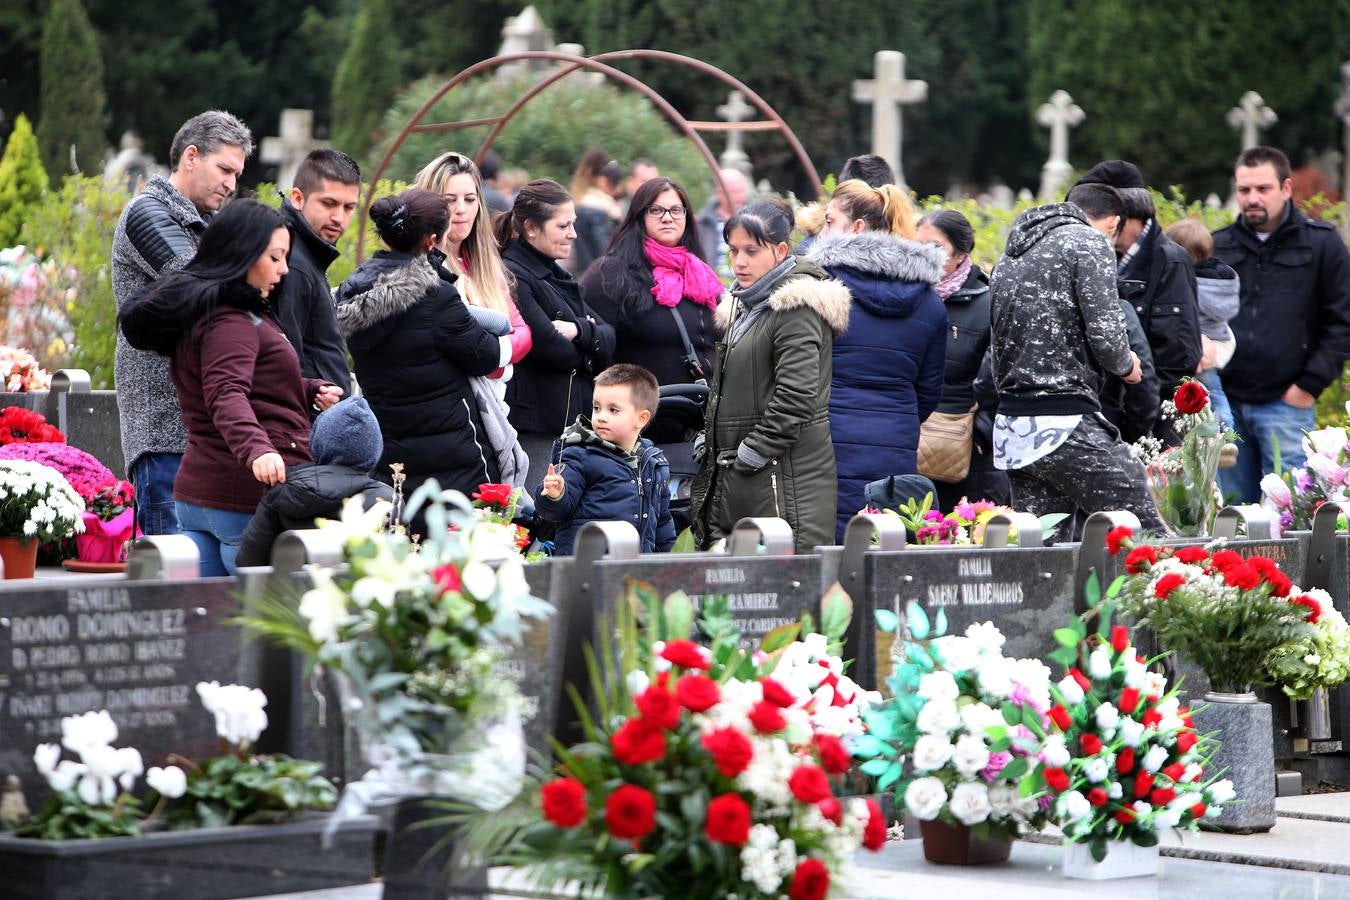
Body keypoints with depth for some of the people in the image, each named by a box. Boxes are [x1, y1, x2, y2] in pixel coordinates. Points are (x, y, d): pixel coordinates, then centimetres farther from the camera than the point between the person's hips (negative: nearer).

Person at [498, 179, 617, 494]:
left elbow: (608, 340, 9)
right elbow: (547, 348, -19)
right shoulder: (511, 276, -10)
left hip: (572, 420, 9)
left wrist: (577, 330, -12)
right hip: (533, 429, -9)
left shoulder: (556, 276, 19)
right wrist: (589, 345, 1)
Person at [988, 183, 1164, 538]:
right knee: (1147, 535, -7)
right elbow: (1105, 334, -13)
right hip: (1066, 425, -8)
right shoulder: (1089, 243, -3)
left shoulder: (1010, 257, 21)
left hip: (1010, 429, 8)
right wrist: (1126, 366, 6)